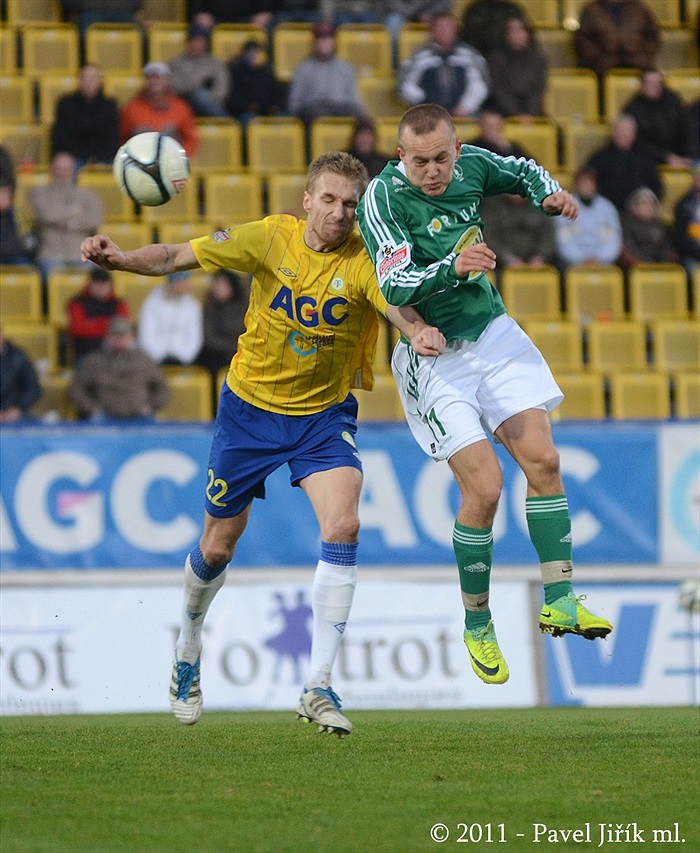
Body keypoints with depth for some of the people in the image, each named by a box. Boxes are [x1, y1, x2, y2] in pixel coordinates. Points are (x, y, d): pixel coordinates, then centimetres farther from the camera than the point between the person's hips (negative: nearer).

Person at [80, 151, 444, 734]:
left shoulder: (363, 259, -17)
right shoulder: (272, 238, -14)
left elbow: (396, 301, -37)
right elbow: (177, 257, -11)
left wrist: (419, 332, -60)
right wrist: (121, 259, -29)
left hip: (325, 415, -1)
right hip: (250, 407, 1)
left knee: (343, 526, -23)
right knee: (219, 545, 10)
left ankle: (318, 687, -18)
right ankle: (189, 647, 42)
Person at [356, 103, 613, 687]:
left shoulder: (471, 164, -4)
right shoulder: (382, 199, -20)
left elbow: (522, 171, 19)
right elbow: (394, 287, -29)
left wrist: (548, 192, -2)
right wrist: (452, 266, -44)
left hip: (494, 335, 5)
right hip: (435, 355, -5)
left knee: (542, 458, -6)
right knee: (484, 486, -11)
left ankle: (559, 601, 1)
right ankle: (477, 624, 7)